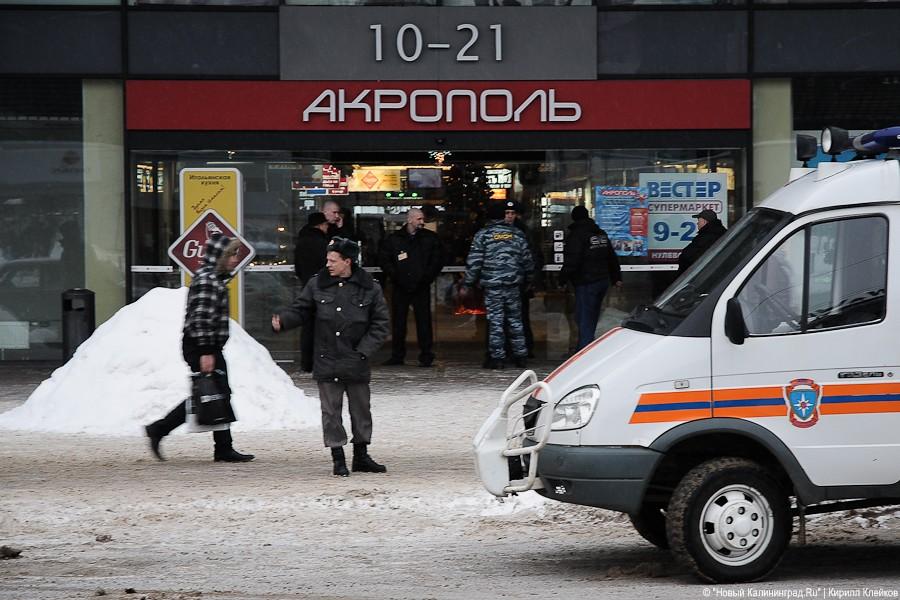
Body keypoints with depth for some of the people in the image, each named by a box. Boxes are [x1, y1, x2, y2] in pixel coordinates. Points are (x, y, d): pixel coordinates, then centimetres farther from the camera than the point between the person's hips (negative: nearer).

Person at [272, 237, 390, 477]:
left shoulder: (369, 288, -3)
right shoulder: (317, 285, 0)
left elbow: (380, 325, 1)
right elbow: (300, 310, 8)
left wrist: (363, 351, -8)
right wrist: (282, 321, -12)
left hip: (356, 364, 0)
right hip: (326, 362, 0)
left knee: (361, 410, 11)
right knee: (331, 412, 2)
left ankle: (361, 456, 25)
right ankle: (338, 458, 11)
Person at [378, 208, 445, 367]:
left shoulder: (430, 238, 6)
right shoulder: (394, 239, 6)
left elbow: (438, 259, 7)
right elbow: (383, 259, 8)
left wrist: (428, 276, -4)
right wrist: (394, 275, -3)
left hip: (421, 287, -1)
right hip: (401, 287, 1)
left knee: (424, 321, -4)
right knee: (398, 321, 4)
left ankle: (426, 356, 0)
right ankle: (397, 355, 12)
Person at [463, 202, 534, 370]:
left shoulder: (482, 234, -4)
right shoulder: (516, 233, 6)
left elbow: (474, 262, -7)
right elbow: (527, 260, 11)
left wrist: (467, 284, 1)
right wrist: (528, 279, 24)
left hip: (492, 285, -3)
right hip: (513, 284, 3)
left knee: (495, 320, 0)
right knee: (515, 320, 12)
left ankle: (497, 358, -1)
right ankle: (520, 356, 14)